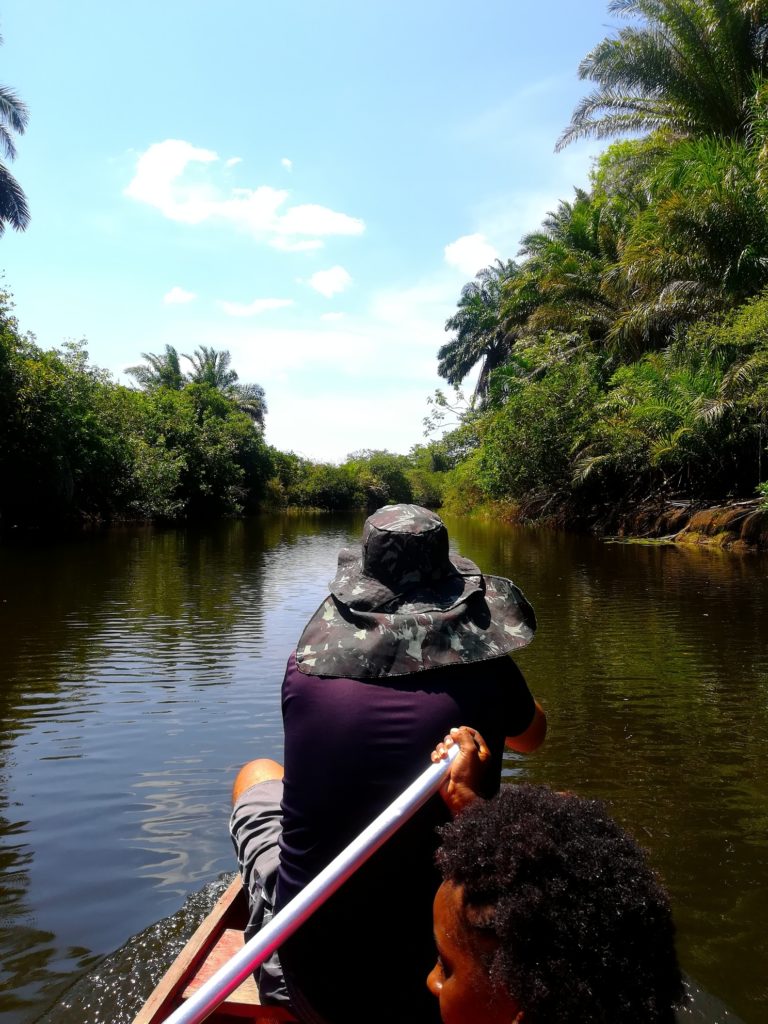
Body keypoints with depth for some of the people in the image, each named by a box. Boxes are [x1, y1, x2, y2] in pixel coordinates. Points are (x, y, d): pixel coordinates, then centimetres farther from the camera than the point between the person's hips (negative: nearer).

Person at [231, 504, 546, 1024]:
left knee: (257, 774, 25)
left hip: (303, 975, 1)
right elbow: (533, 736, 12)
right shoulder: (483, 670, -13)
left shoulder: (305, 667, -10)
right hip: (437, 982, 0)